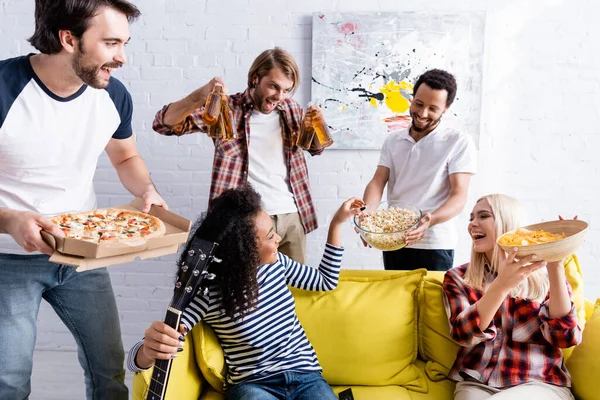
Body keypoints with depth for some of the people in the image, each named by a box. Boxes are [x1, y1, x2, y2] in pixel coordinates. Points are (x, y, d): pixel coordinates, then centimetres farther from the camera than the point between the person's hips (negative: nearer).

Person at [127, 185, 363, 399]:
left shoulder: (276, 263, 0)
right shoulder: (207, 293, -17)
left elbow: (326, 281, 18)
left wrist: (337, 222, 13)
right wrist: (152, 348, -46)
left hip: (306, 377, 3)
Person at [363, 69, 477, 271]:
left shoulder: (460, 143, -5)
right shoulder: (393, 140, 9)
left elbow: (459, 196, -12)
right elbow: (377, 183, 0)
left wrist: (430, 220, -32)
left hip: (434, 246, -4)